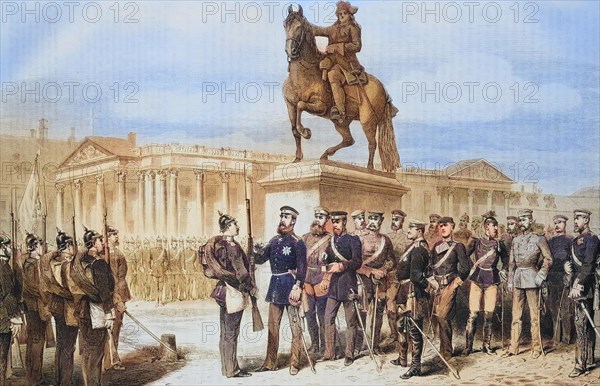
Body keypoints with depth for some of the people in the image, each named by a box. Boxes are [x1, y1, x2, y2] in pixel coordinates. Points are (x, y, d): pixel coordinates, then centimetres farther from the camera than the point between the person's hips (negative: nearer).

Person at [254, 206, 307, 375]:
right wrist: (257, 251, -8)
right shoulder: (274, 240, 13)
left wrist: (297, 287, -22)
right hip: (275, 285, 7)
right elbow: (260, 260, 14)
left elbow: (302, 268, -12)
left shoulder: (297, 242, -6)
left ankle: (294, 363, 6)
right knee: (273, 326, 10)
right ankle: (270, 362, 17)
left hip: (290, 285, -7)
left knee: (295, 326, 0)